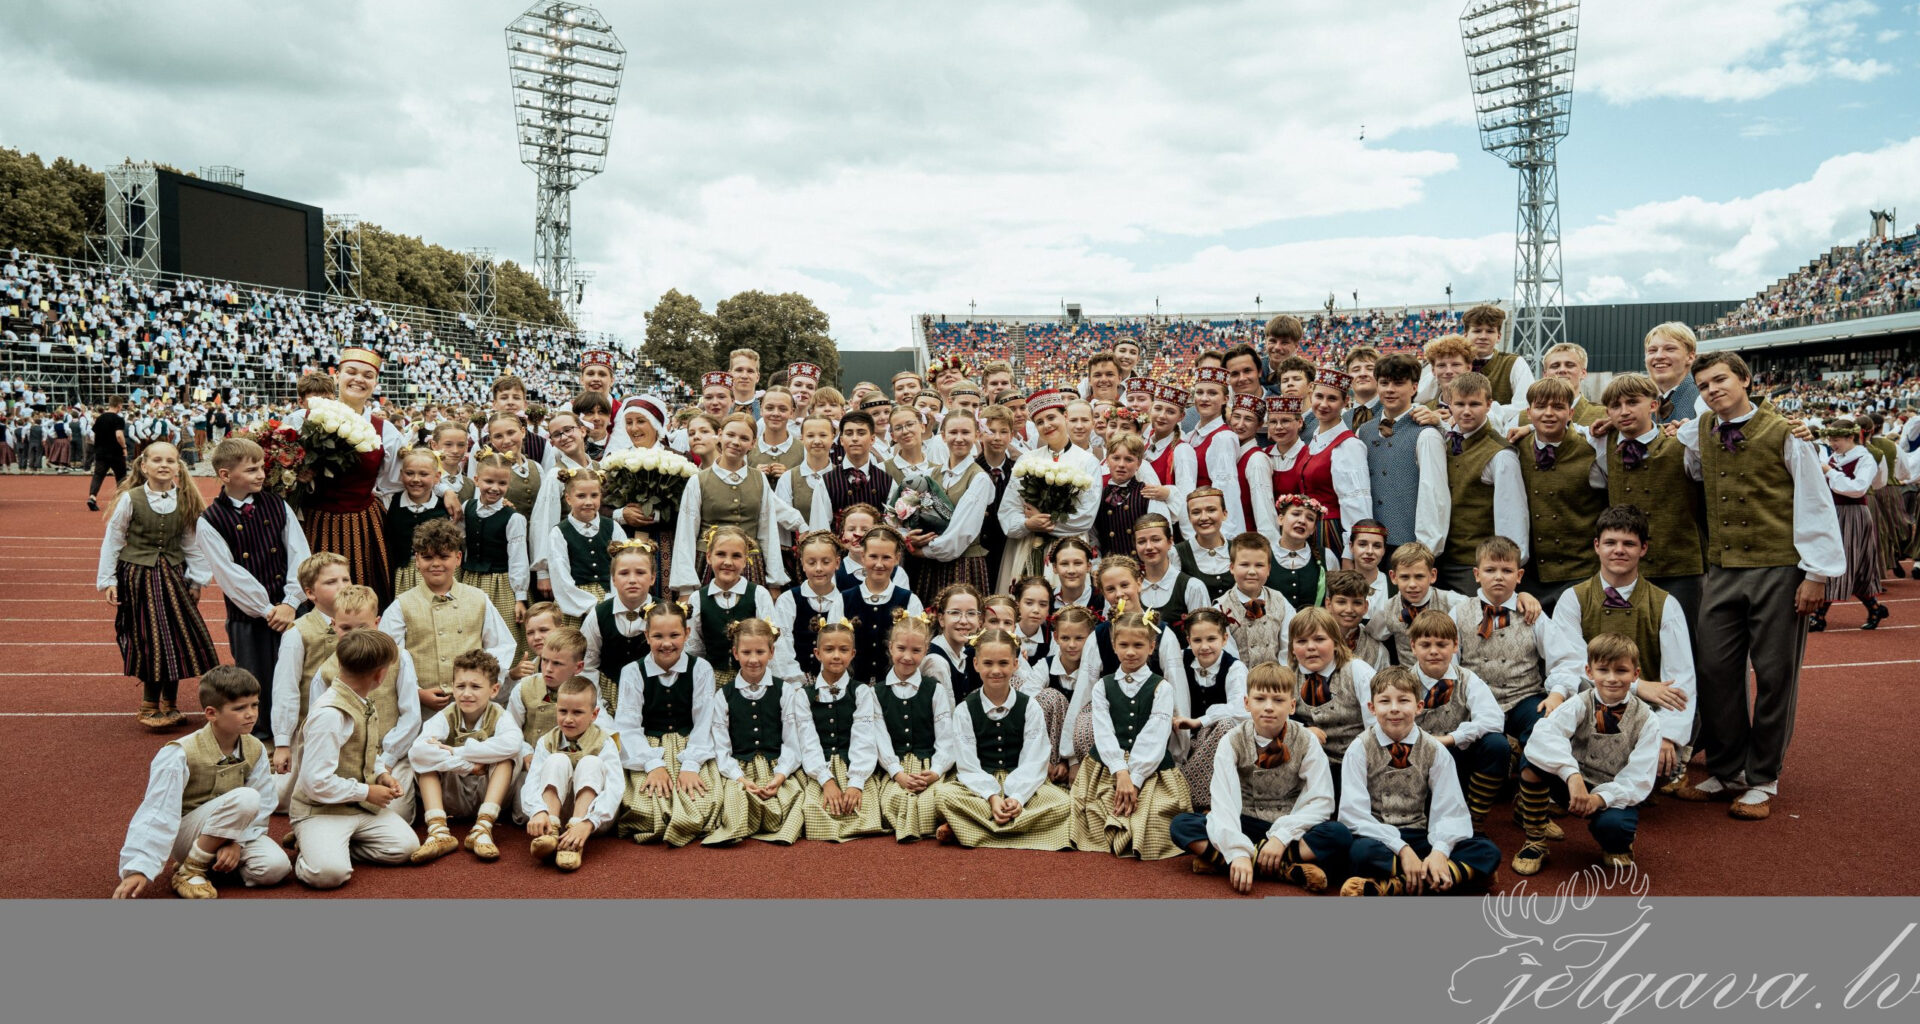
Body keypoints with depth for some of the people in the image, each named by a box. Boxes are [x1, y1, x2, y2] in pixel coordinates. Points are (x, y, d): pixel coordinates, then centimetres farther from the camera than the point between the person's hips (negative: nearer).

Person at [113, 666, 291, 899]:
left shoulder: (255, 750, -5)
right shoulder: (180, 754, -20)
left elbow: (264, 806, -5)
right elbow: (157, 814, -25)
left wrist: (236, 842, -21)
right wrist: (138, 870, -31)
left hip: (232, 834, 5)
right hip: (185, 835, -5)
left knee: (276, 867, -23)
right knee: (245, 798, -32)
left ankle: (215, 861, 6)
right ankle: (189, 871, -17)